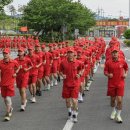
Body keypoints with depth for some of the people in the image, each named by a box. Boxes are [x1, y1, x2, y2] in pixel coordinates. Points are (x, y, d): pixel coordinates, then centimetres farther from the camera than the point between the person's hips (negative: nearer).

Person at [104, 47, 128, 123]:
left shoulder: (123, 61, -2)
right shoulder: (108, 62, -3)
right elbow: (105, 71, 4)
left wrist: (126, 74, -2)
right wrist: (108, 74, -17)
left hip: (120, 83, -1)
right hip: (111, 84, 1)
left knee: (120, 100, -8)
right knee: (113, 99, 14)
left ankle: (118, 115, 9)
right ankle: (113, 111, 41)